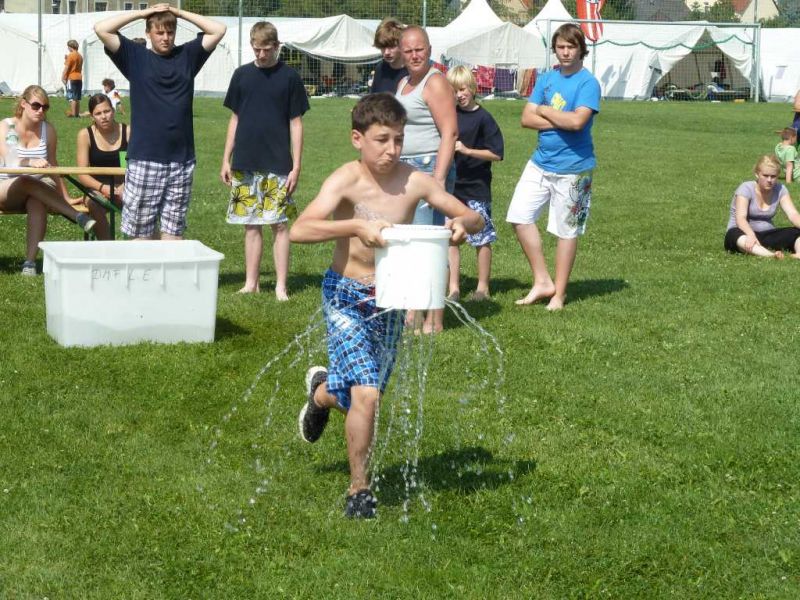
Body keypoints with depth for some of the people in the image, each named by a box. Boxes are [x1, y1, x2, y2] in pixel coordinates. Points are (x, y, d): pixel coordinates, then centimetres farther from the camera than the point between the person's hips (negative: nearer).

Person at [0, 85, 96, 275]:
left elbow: (52, 165, 13)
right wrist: (31, 162, -41)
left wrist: (66, 197, 8)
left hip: (35, 193, 2)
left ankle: (30, 261, -39)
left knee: (38, 203, -35)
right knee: (26, 182, -36)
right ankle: (78, 217, -38)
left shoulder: (48, 130, 4)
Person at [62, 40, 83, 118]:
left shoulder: (70, 55, -11)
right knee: (77, 98, 11)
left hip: (71, 78, -8)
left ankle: (73, 114, -10)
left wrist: (63, 77, -7)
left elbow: (67, 68, -13)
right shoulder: (80, 56, 13)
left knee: (72, 98, -7)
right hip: (79, 78, 8)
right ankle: (77, 113, 12)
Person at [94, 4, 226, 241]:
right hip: (144, 160, -2)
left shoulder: (187, 55, 10)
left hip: (182, 159, 2)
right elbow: (101, 29, -4)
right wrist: (141, 13, 0)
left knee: (173, 230, 7)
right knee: (142, 232, 2)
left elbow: (218, 29, 8)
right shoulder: (136, 57, 4)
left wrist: (180, 13, 5)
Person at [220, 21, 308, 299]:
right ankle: (250, 283, 14)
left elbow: (296, 123, -1)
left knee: (279, 224, -3)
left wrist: (296, 166, -6)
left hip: (278, 165, -3)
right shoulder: (242, 75, 8)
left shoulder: (289, 77, -1)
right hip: (245, 165, 3)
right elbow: (235, 119, 13)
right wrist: (226, 160, 9)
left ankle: (281, 286, 2)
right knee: (250, 224, 7)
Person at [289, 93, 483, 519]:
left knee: (365, 393, 16)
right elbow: (299, 231, -32)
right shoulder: (345, 181, -18)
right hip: (346, 297, -4)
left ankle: (323, 391, 53)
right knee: (366, 393, -18)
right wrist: (356, 227, -43)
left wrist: (462, 224, -26)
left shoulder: (414, 182, -9)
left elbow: (475, 219, -2)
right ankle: (359, 489, 3)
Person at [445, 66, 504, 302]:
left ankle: (483, 287, 14)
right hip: (452, 187, 5)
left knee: (482, 239, 4)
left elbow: (496, 154, -11)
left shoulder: (483, 118, -8)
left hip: (476, 188, -5)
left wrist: (467, 150, -17)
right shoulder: (451, 114, 7)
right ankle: (453, 288, 9)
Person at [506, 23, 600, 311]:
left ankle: (559, 293, 15)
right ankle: (542, 281, 14)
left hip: (572, 168, -6)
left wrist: (544, 110, -11)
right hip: (540, 162, 6)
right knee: (520, 216, 3)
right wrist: (561, 122, -15)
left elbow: (577, 121, -26)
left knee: (566, 231, 4)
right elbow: (527, 118, -1)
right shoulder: (546, 79, 6)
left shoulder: (587, 83, -11)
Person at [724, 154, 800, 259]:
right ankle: (771, 256, -64)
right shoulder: (746, 188, -11)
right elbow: (740, 218, -25)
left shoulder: (780, 190, 1)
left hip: (767, 235, 4)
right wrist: (751, 235, -46)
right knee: (735, 235, -41)